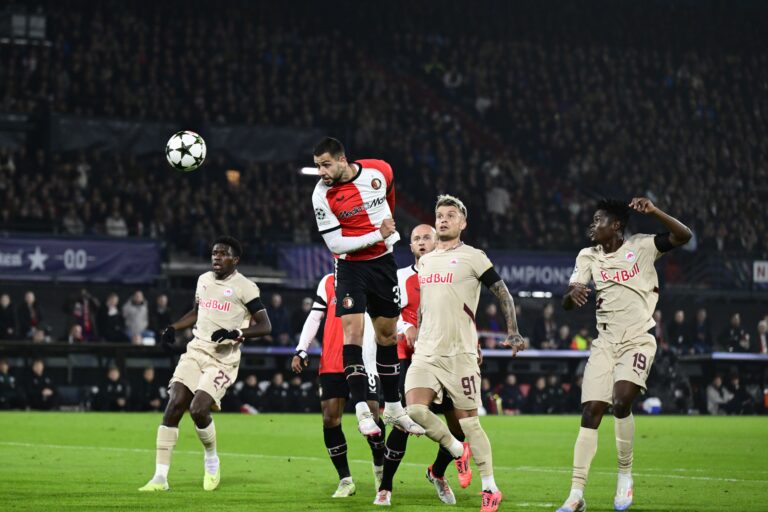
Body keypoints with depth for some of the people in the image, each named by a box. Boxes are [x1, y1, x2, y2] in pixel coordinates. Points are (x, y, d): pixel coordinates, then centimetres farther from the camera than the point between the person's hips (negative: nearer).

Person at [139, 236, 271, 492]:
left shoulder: (245, 287, -6)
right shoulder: (204, 280, 14)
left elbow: (264, 326, -9)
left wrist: (235, 333, -23)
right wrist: (173, 328, 15)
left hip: (223, 359, -6)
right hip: (196, 351, 6)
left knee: (198, 409, -21)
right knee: (174, 406, -9)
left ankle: (211, 460, 10)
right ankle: (160, 477, -8)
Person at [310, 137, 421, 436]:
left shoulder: (380, 171, -10)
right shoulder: (322, 195, -18)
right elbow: (335, 244, -19)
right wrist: (377, 235, -23)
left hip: (383, 262, 4)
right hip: (350, 266, -4)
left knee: (387, 334, 11)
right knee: (352, 330, -19)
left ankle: (393, 408, 22)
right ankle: (362, 410, -21)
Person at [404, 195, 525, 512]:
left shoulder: (472, 257, -1)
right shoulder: (424, 261, 17)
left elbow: (503, 293, -2)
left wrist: (513, 331, -11)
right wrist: (416, 336, 25)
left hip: (460, 352, -5)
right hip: (425, 352, 5)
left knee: (468, 420, -4)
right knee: (414, 411, -13)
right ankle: (458, 452, 13)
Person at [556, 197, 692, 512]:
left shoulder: (641, 246, -4)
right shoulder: (588, 257, 6)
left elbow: (683, 236, -17)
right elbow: (566, 304, 1)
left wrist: (653, 212, -30)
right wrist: (573, 293, -24)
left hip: (638, 340, -4)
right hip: (605, 343, 4)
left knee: (621, 401, -24)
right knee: (591, 412, -4)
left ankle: (625, 476, -5)